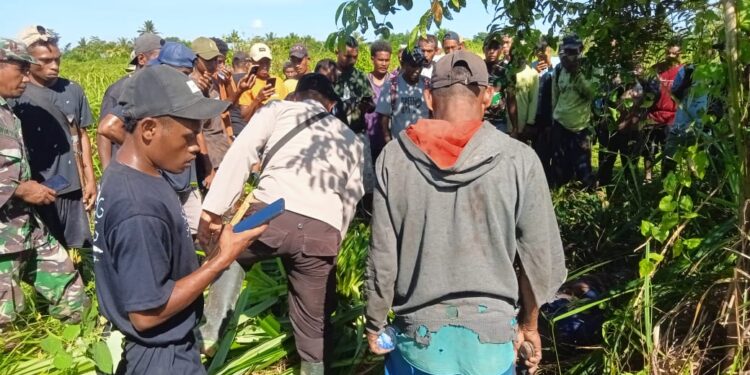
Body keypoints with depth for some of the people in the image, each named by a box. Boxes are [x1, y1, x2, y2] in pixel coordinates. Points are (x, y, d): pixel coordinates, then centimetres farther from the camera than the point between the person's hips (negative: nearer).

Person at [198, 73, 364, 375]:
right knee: (314, 323, 19)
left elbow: (241, 154, 6)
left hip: (271, 214, -2)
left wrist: (213, 209, 5)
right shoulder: (351, 139, 29)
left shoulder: (278, 109, 19)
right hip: (324, 231, 3)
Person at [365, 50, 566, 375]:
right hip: (490, 338, 0)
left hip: (417, 335, 1)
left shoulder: (394, 157, -11)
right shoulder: (519, 160, -13)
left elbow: (382, 256, -7)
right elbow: (539, 259, -5)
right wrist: (528, 324, 11)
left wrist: (375, 324, 8)